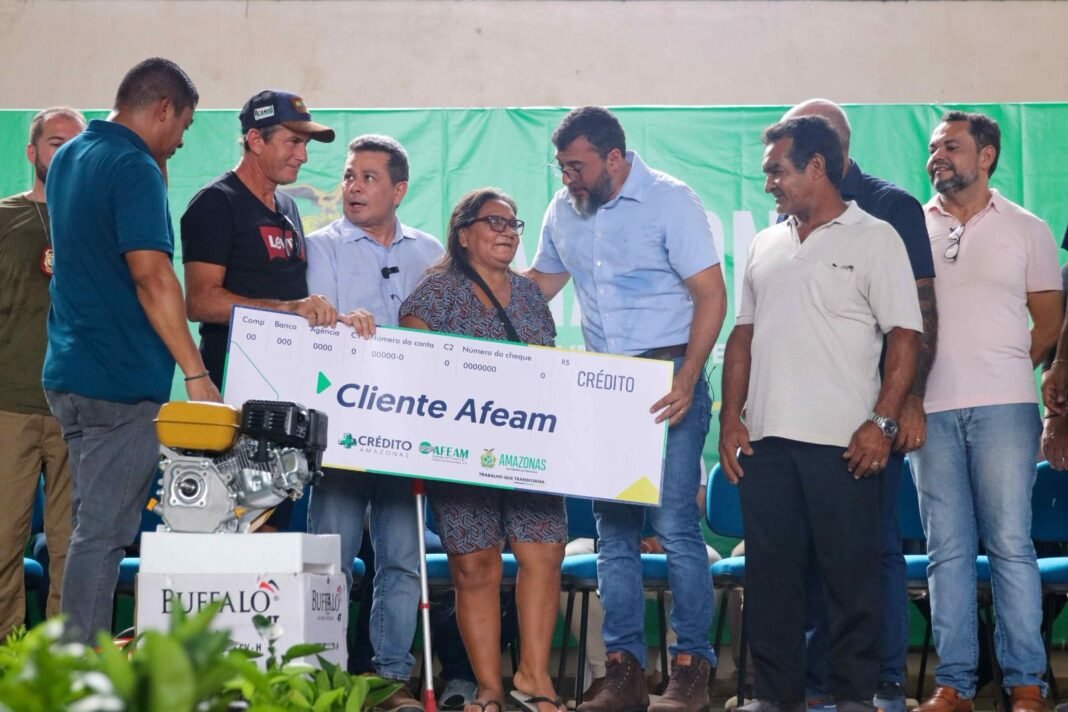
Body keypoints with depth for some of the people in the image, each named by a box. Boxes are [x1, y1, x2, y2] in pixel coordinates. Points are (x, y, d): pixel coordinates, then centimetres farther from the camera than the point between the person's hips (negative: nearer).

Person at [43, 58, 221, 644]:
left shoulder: (68, 158, 16)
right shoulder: (134, 168, -14)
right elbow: (151, 274, -22)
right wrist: (196, 372, -22)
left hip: (68, 374, 9)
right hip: (122, 377, -9)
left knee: (92, 522, 14)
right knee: (103, 531, -5)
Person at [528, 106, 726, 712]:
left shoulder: (670, 201, -8)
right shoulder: (564, 211, 10)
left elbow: (711, 295, -12)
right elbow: (542, 280, 24)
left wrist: (686, 380, -22)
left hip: (668, 381, -6)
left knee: (674, 522, -9)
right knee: (612, 527, 6)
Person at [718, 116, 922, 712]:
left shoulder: (874, 238, -1)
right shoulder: (766, 246, 16)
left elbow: (905, 336, -6)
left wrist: (883, 422, -14)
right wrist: (731, 416, 8)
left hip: (842, 441, -5)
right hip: (766, 439, 5)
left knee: (851, 573, 1)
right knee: (769, 572, 8)